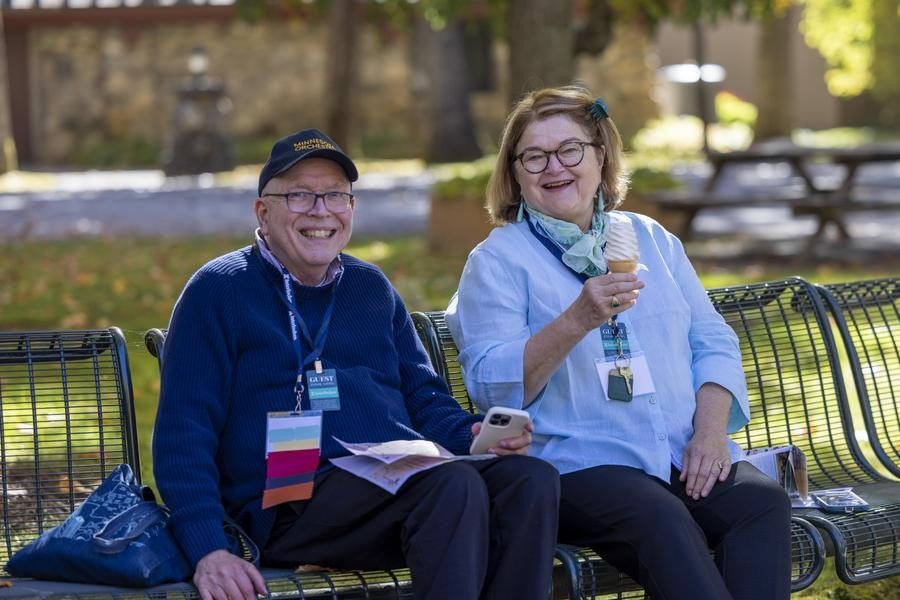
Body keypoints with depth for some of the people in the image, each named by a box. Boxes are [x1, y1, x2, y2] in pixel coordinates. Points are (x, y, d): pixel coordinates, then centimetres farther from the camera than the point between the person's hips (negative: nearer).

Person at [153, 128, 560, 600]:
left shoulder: (371, 287, 23)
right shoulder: (218, 291, 6)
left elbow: (423, 397, 27)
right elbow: (183, 435, -2)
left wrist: (477, 433, 2)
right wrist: (207, 551, -17)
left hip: (407, 481, 6)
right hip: (293, 504, -6)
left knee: (531, 478, -25)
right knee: (455, 483, -33)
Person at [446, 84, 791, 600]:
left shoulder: (651, 239, 21)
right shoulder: (497, 261, 6)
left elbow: (713, 341, 18)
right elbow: (490, 384, -7)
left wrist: (710, 429, -2)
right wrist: (577, 321, -21)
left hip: (687, 459, 5)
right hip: (574, 462, -4)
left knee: (764, 500, -26)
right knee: (661, 519, -35)